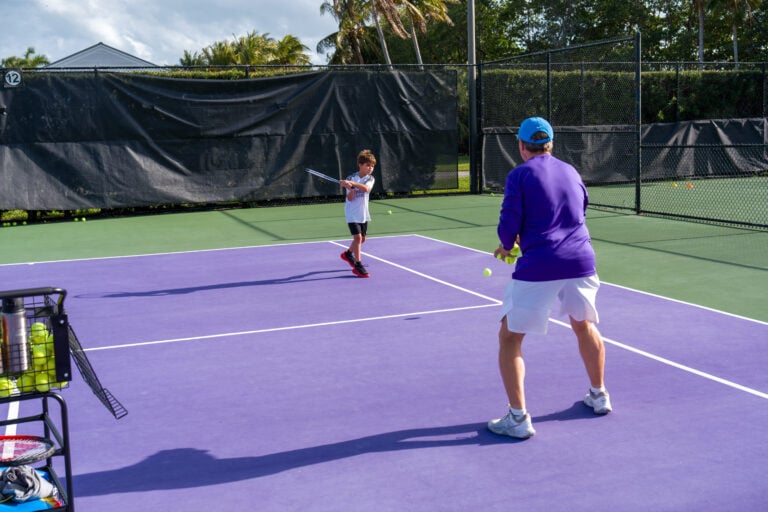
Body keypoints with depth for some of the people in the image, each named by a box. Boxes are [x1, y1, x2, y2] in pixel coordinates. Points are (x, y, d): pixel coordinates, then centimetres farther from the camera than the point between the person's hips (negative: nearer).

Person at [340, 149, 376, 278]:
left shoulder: (370, 179, -3)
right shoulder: (351, 179, -9)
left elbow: (366, 188, -26)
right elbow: (350, 198, -12)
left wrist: (352, 183, -39)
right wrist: (351, 189, -32)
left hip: (363, 214, 5)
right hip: (352, 213, -5)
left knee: (362, 238, 16)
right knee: (357, 237, -15)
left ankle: (348, 254, 41)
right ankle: (358, 265, -11)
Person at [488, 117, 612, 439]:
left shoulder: (519, 175, -2)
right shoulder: (571, 172, 14)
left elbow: (509, 226, -7)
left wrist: (507, 246, 17)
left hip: (538, 267, -5)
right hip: (581, 261, 6)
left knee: (509, 337, 6)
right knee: (584, 326, 28)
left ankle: (518, 418, 0)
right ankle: (599, 396, 39)